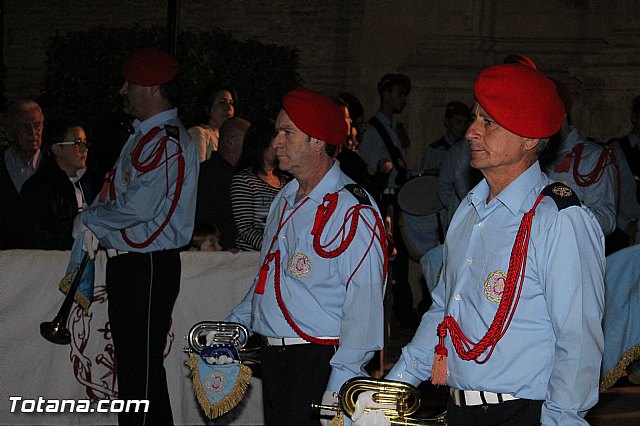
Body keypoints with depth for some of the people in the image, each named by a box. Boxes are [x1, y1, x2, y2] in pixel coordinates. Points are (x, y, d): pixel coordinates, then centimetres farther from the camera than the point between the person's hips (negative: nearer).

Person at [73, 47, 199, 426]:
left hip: (149, 267, -11)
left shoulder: (167, 142, -17)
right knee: (131, 363, 16)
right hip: (127, 263, 11)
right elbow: (118, 194, 23)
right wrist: (95, 229, 5)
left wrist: (89, 219, -8)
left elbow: (138, 208, -24)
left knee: (142, 370, -7)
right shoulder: (144, 136, 16)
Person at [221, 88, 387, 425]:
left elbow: (363, 306, -20)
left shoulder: (352, 212, -14)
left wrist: (340, 383, -24)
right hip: (273, 356, 8)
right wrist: (234, 323, 17)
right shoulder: (285, 200, 15)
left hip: (320, 360, -8)